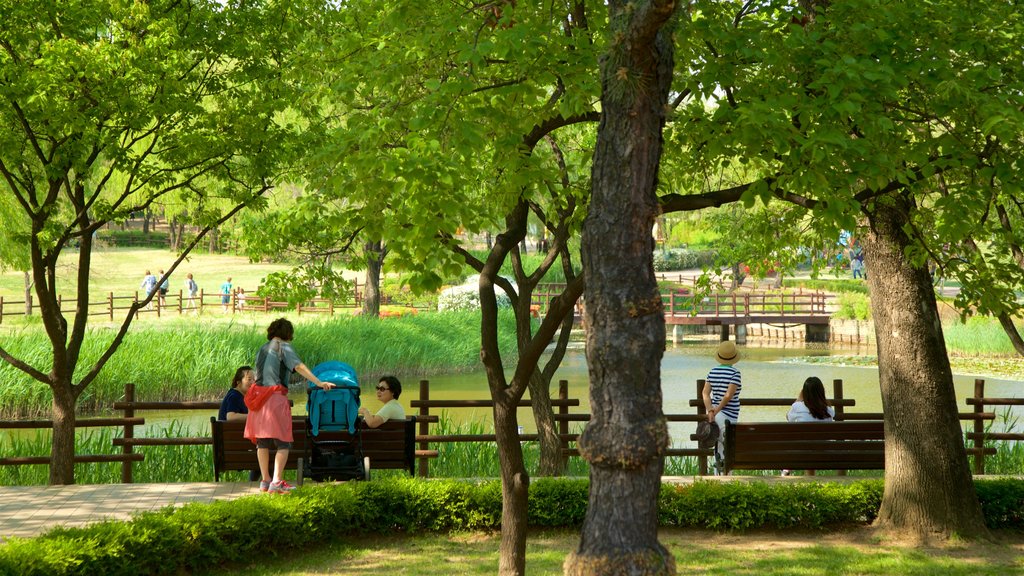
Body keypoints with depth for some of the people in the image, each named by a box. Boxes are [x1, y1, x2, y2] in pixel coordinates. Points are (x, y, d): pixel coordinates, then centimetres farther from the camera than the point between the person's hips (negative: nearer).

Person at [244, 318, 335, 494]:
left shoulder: (262, 349, 19)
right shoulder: (284, 347, 0)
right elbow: (298, 366, -14)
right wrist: (319, 383, -20)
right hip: (276, 398, -7)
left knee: (262, 442, 13)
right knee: (283, 443, -3)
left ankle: (265, 480, 16)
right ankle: (277, 482, -13)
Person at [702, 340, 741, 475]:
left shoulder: (712, 372, 6)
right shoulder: (735, 373, -11)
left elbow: (705, 392, -2)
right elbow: (728, 395, -19)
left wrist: (710, 410, -10)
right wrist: (717, 410, -14)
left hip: (715, 414, 6)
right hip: (728, 415, -6)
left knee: (718, 447, 14)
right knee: (726, 448, -2)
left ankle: (717, 475, 17)